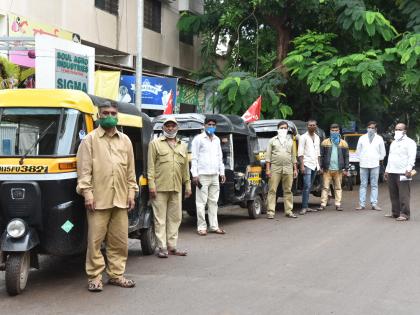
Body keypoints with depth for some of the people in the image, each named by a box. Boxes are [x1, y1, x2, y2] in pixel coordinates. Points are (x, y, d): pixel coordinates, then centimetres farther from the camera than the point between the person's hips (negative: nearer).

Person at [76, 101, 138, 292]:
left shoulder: (125, 140, 15)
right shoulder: (90, 139, 3)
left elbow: (131, 169, 16)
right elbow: (84, 168, -3)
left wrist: (131, 192, 9)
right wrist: (87, 192, -10)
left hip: (120, 199, 4)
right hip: (98, 199, -4)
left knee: (120, 240, 7)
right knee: (95, 239, -3)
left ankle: (116, 274, 17)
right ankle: (95, 277, 5)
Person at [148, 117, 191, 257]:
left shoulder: (182, 146, 19)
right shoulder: (155, 143, 4)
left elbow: (185, 168, 20)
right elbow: (151, 166, -2)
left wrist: (188, 185, 15)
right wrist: (151, 184, -10)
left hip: (176, 188, 5)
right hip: (160, 188, -5)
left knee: (175, 218, 7)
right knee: (160, 218, -2)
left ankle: (172, 246, 14)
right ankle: (162, 247, 1)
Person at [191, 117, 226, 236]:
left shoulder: (217, 140, 18)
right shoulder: (198, 139, -1)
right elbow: (194, 158, -5)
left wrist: (222, 172, 17)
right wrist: (195, 174, -12)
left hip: (214, 176, 6)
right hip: (202, 175, -6)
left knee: (213, 201, 8)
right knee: (201, 202, -5)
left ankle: (214, 226, 13)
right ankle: (202, 227, -2)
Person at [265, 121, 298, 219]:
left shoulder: (290, 141, 18)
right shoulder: (272, 140, 9)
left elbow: (293, 156, 19)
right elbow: (268, 155, 4)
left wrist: (295, 169, 11)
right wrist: (267, 169, -5)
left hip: (288, 169, 3)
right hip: (275, 168, -3)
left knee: (288, 191, 5)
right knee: (272, 190, -5)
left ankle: (289, 211, 11)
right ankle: (270, 212, -5)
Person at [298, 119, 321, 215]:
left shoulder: (317, 137, 17)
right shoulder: (303, 137, -3)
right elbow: (300, 153, -8)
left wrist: (318, 165, 16)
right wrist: (302, 165, -16)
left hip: (314, 165, 6)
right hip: (307, 164, -6)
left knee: (309, 186, 7)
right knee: (307, 186, -15)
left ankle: (306, 207, 10)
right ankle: (304, 207, -16)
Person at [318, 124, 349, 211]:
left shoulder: (343, 143, 9)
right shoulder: (325, 142, 7)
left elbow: (346, 157, 9)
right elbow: (321, 156, 6)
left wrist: (346, 169, 2)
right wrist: (321, 167, -1)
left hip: (338, 170, 1)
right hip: (327, 169, -1)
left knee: (338, 188, 4)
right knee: (325, 187, -2)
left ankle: (338, 204, 8)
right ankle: (323, 204, -2)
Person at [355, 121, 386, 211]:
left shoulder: (379, 139, 7)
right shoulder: (362, 138, 9)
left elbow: (382, 152, 12)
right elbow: (358, 151, 13)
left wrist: (379, 160, 7)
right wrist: (361, 159, 6)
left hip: (375, 165, -1)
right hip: (363, 165, 1)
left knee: (374, 185, 1)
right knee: (363, 185, 1)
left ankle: (374, 204, 3)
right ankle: (362, 204, 2)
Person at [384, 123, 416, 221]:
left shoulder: (409, 142, -2)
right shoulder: (393, 143, 24)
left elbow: (412, 157, -11)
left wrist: (409, 169, -22)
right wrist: (387, 170, 22)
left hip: (403, 173, -8)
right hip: (392, 173, 8)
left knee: (403, 195, -9)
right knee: (393, 195, 9)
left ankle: (404, 214, -9)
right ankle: (395, 212, 15)